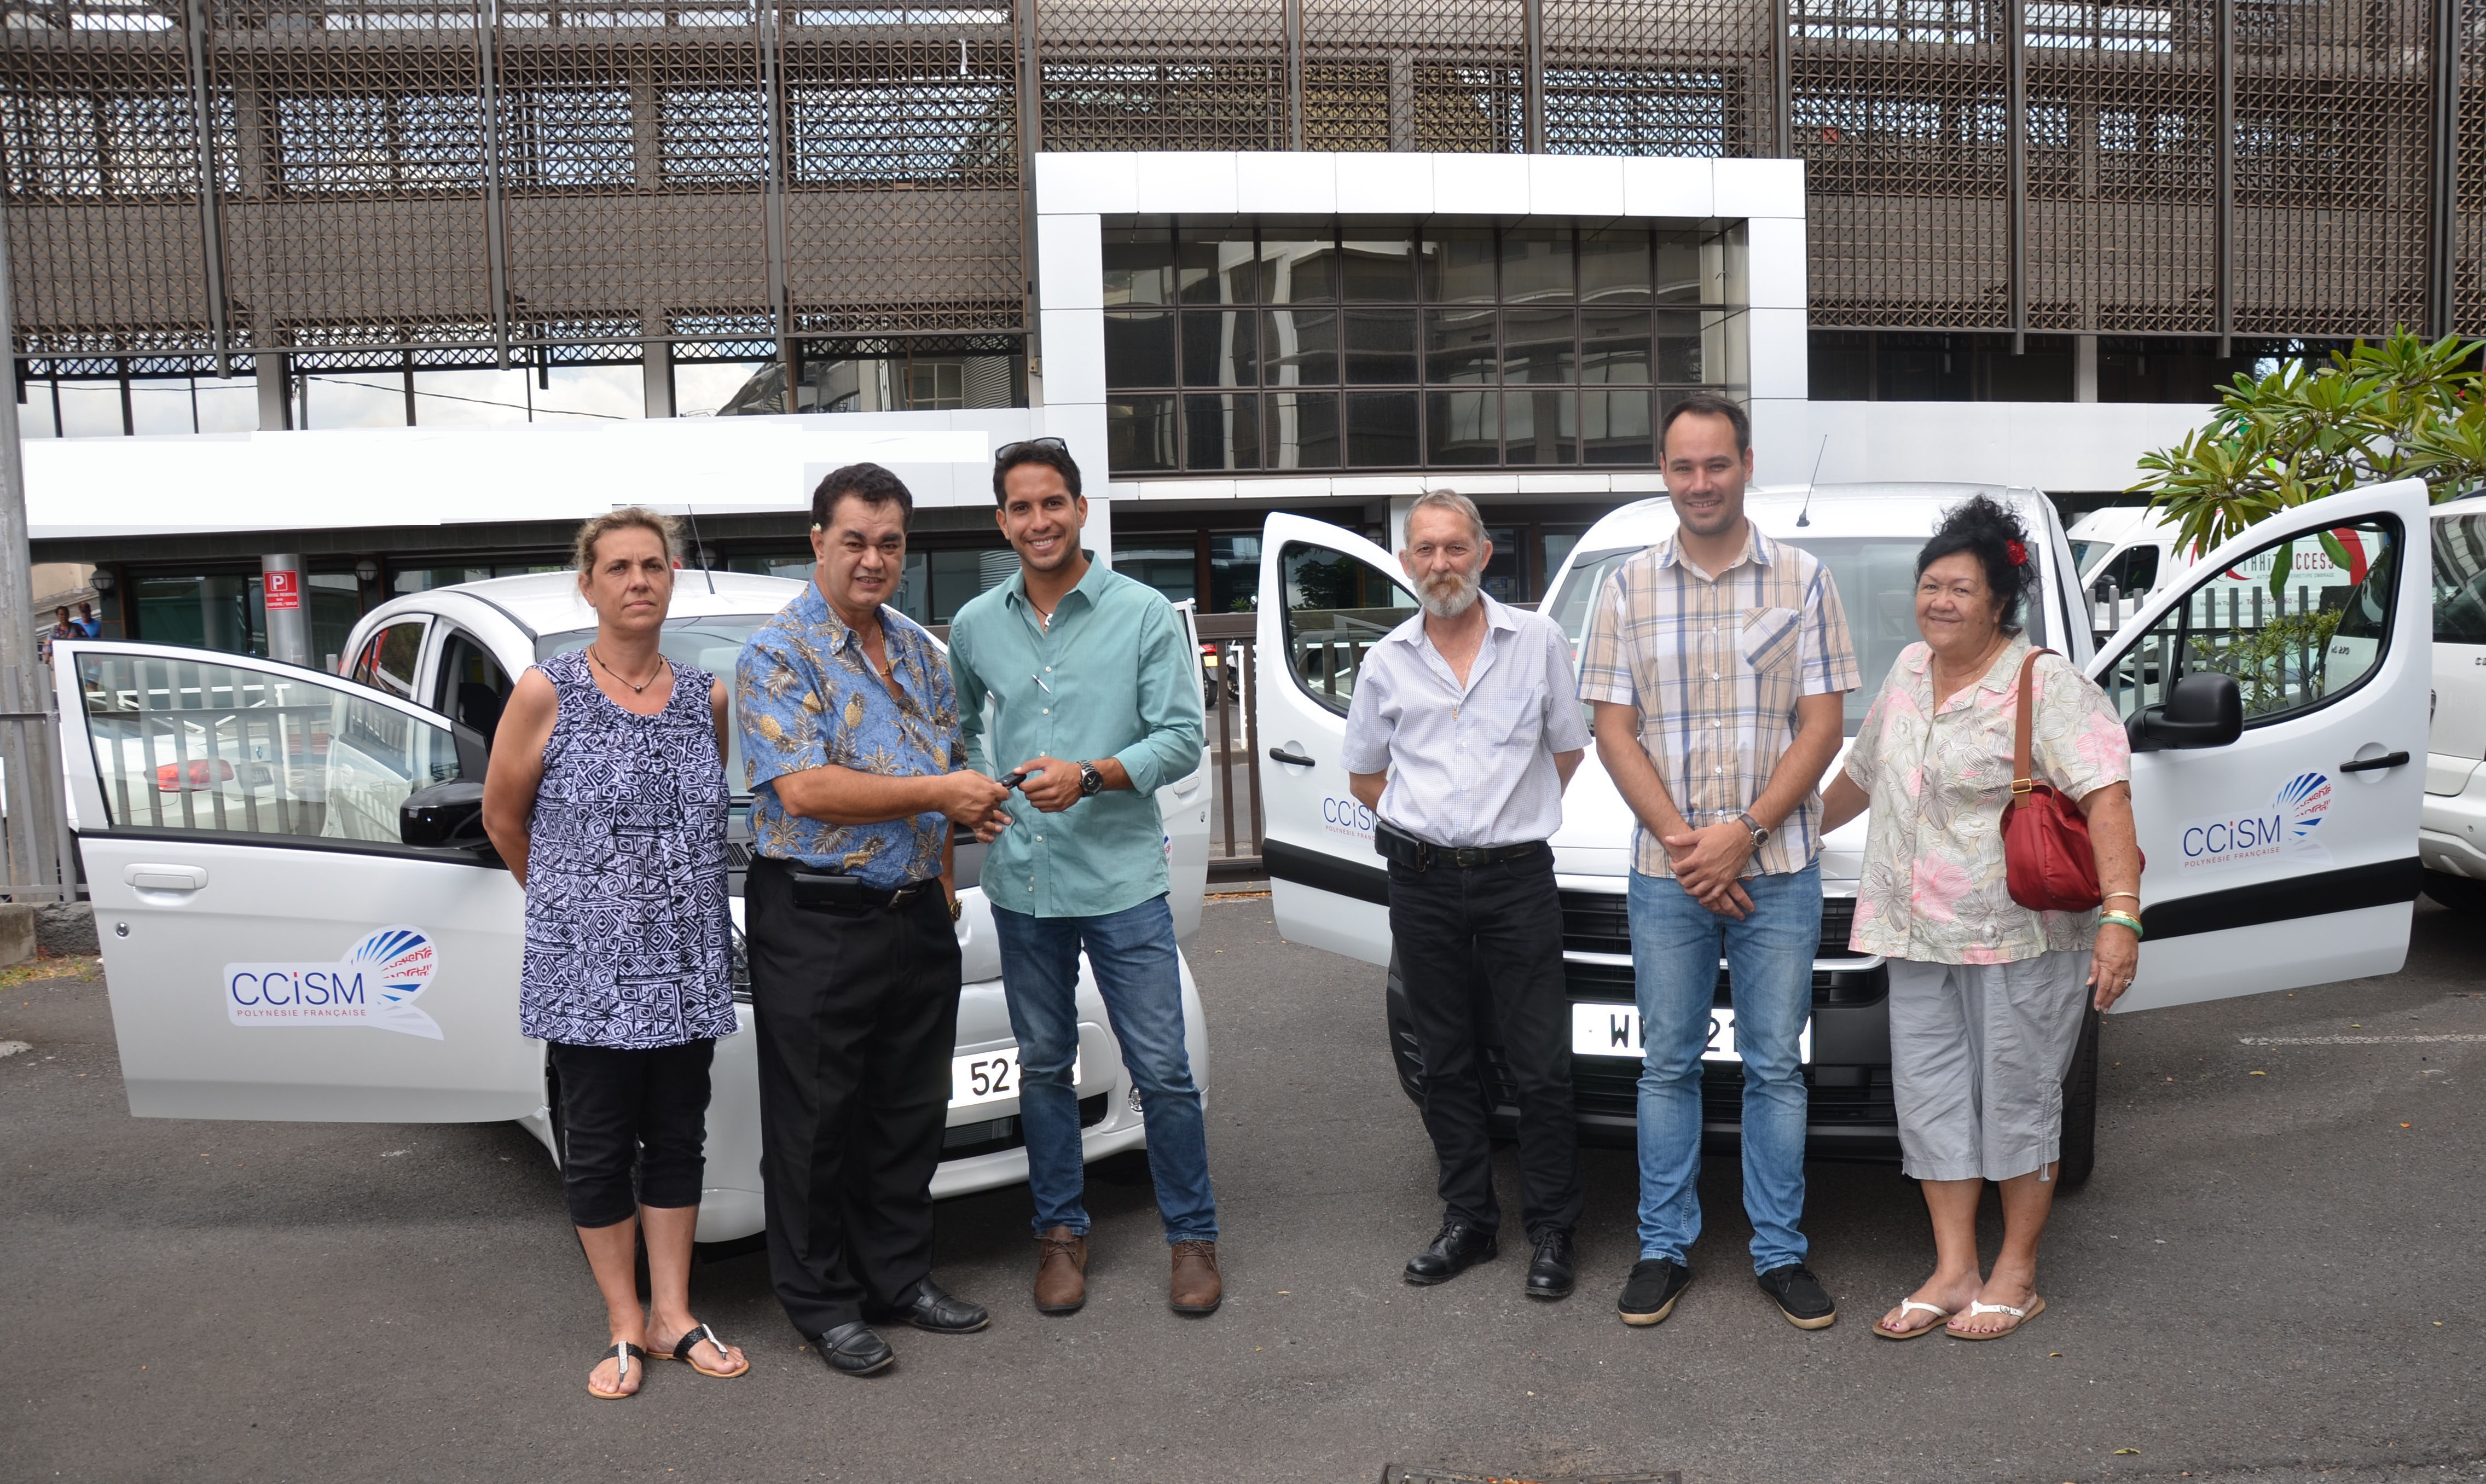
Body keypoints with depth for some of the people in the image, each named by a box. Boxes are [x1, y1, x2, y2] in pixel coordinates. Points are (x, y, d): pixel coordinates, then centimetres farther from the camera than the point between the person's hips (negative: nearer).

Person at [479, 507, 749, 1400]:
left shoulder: (708, 697, 5)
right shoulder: (546, 694, -7)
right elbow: (503, 818, 3)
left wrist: (665, 886, 13)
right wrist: (566, 898, 11)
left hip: (689, 965, 4)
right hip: (587, 966, -3)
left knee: (678, 1139, 11)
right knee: (599, 1148, 6)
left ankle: (674, 1316, 22)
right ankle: (626, 1329, 19)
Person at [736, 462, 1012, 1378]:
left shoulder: (916, 649, 13)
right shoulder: (778, 656, -10)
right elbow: (806, 791, -21)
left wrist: (942, 877, 13)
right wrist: (937, 795, -20)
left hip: (917, 916, 7)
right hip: (816, 923, -7)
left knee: (912, 1111, 15)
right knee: (817, 1122, 3)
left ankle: (901, 1276, 29)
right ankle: (821, 1302, 17)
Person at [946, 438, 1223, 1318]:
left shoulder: (1144, 614, -3)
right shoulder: (975, 626, 8)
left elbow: (1182, 739, -7)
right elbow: (958, 731, 23)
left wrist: (1093, 775, -20)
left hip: (1122, 881, -3)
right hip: (1021, 883, 3)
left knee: (1161, 1069, 0)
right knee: (1044, 1068, 13)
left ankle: (1192, 1235, 16)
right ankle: (1060, 1231, 27)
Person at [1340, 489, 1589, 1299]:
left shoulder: (1538, 641, 2)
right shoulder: (1386, 662, 7)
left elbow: (1568, 750, 12)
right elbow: (1364, 777, 17)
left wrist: (1515, 817, 7)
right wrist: (1436, 821, 9)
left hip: (1517, 876, -2)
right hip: (1422, 884, 3)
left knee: (1542, 1066, -1)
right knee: (1447, 1065, 10)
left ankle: (1551, 1232, 13)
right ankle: (1468, 1222, 23)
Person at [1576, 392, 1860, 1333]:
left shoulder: (1802, 581, 3)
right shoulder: (1628, 588, 6)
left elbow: (1822, 727, -2)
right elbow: (1614, 733, 2)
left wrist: (1741, 834, -13)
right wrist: (1684, 841, -10)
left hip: (1778, 870, -1)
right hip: (1666, 876, 1)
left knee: (1776, 1066, 7)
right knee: (1668, 1065, 8)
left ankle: (1781, 1251, 19)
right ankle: (1664, 1248, 20)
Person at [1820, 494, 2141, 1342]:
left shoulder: (2046, 685, -11)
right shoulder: (1909, 672, 11)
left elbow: (2106, 797, -20)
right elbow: (1863, 773, 26)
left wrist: (2121, 916, -30)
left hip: (2023, 938, -6)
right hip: (1920, 938, 7)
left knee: (2017, 1098, 5)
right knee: (1931, 1098, 8)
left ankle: (2016, 1275, 19)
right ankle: (1953, 1273, 18)